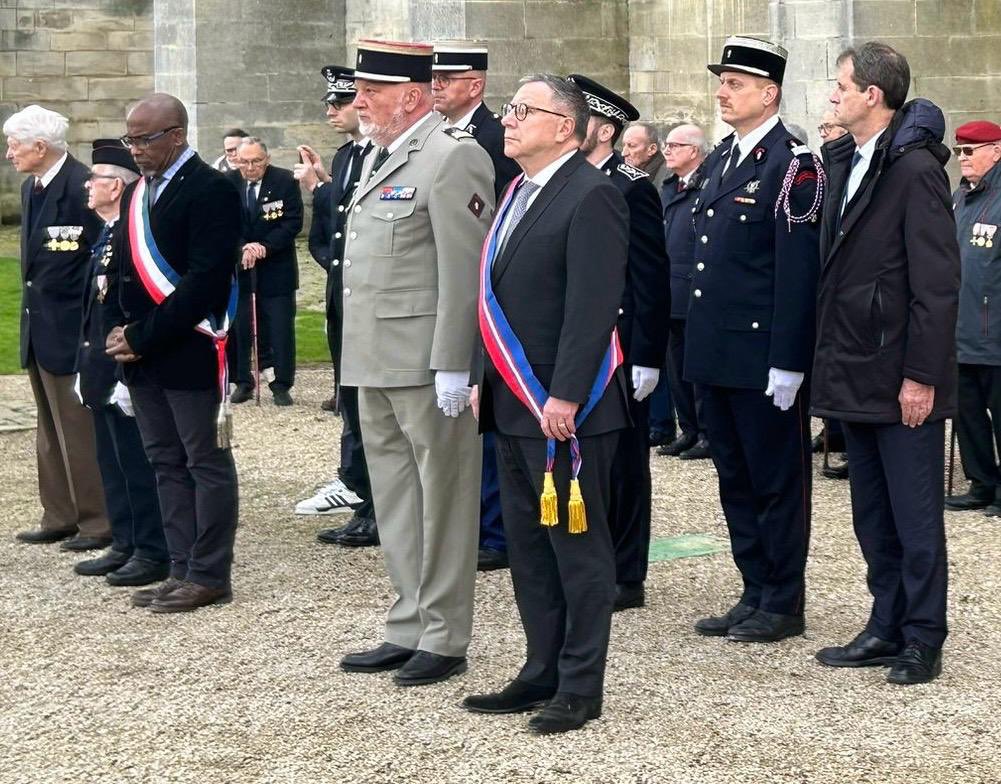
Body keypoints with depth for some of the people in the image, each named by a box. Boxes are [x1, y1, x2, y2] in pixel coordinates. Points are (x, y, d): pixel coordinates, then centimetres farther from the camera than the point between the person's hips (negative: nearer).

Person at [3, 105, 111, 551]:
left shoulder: (82, 187, -17)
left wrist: (89, 325, -16)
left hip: (69, 330, -9)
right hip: (39, 327, 9)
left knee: (79, 430, -3)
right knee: (50, 432, 15)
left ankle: (97, 523, 5)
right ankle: (59, 517, 23)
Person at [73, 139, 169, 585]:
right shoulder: (107, 235, 13)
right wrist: (86, 366, 18)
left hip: (125, 371, -10)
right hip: (103, 372, 10)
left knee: (137, 464, -1)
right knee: (113, 463, 15)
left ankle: (152, 552, 8)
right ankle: (125, 545, 25)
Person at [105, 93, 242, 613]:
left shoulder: (211, 191, -12)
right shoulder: (136, 194, 15)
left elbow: (205, 279, -19)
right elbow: (121, 268, 19)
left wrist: (143, 338, -18)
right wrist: (117, 329, 2)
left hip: (190, 354, -8)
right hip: (142, 356, 8)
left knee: (206, 462, 0)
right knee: (166, 463, 12)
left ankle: (210, 576, 6)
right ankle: (183, 570, 18)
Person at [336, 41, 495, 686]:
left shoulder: (453, 157, -13)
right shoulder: (382, 156, 16)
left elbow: (464, 272, -18)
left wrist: (452, 367, -21)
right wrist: (358, 356, 17)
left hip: (427, 364, -9)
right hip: (376, 364, 9)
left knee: (441, 499, 2)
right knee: (395, 503, 15)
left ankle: (444, 639, 10)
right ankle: (409, 629, 25)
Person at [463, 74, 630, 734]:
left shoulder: (592, 196, -13)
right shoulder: (518, 194, 16)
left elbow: (593, 305, -19)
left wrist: (564, 397, -22)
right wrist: (484, 379, 17)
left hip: (567, 408, -9)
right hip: (514, 407, 9)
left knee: (577, 545, 0)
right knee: (529, 547, 14)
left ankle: (580, 687, 8)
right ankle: (542, 673, 23)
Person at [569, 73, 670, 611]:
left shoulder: (631, 188, -10)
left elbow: (651, 278, -13)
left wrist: (645, 358, -15)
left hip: (617, 349, -7)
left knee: (621, 461, 1)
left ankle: (625, 576, 9)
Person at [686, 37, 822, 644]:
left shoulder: (794, 164, -12)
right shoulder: (721, 159, 14)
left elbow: (798, 270, -16)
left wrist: (786, 363, -19)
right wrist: (698, 343, 15)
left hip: (765, 358, -8)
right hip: (717, 354, 9)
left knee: (778, 481, 2)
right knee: (736, 480, 14)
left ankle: (784, 605, 11)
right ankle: (755, 594, 23)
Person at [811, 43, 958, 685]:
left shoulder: (916, 168, -14)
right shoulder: (847, 162, 11)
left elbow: (938, 283, -16)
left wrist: (921, 376, -17)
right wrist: (833, 362, 11)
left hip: (903, 381, -8)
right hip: (858, 376, 8)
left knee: (915, 516, 1)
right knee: (874, 517, 14)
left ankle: (923, 640, 10)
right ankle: (887, 627, 24)